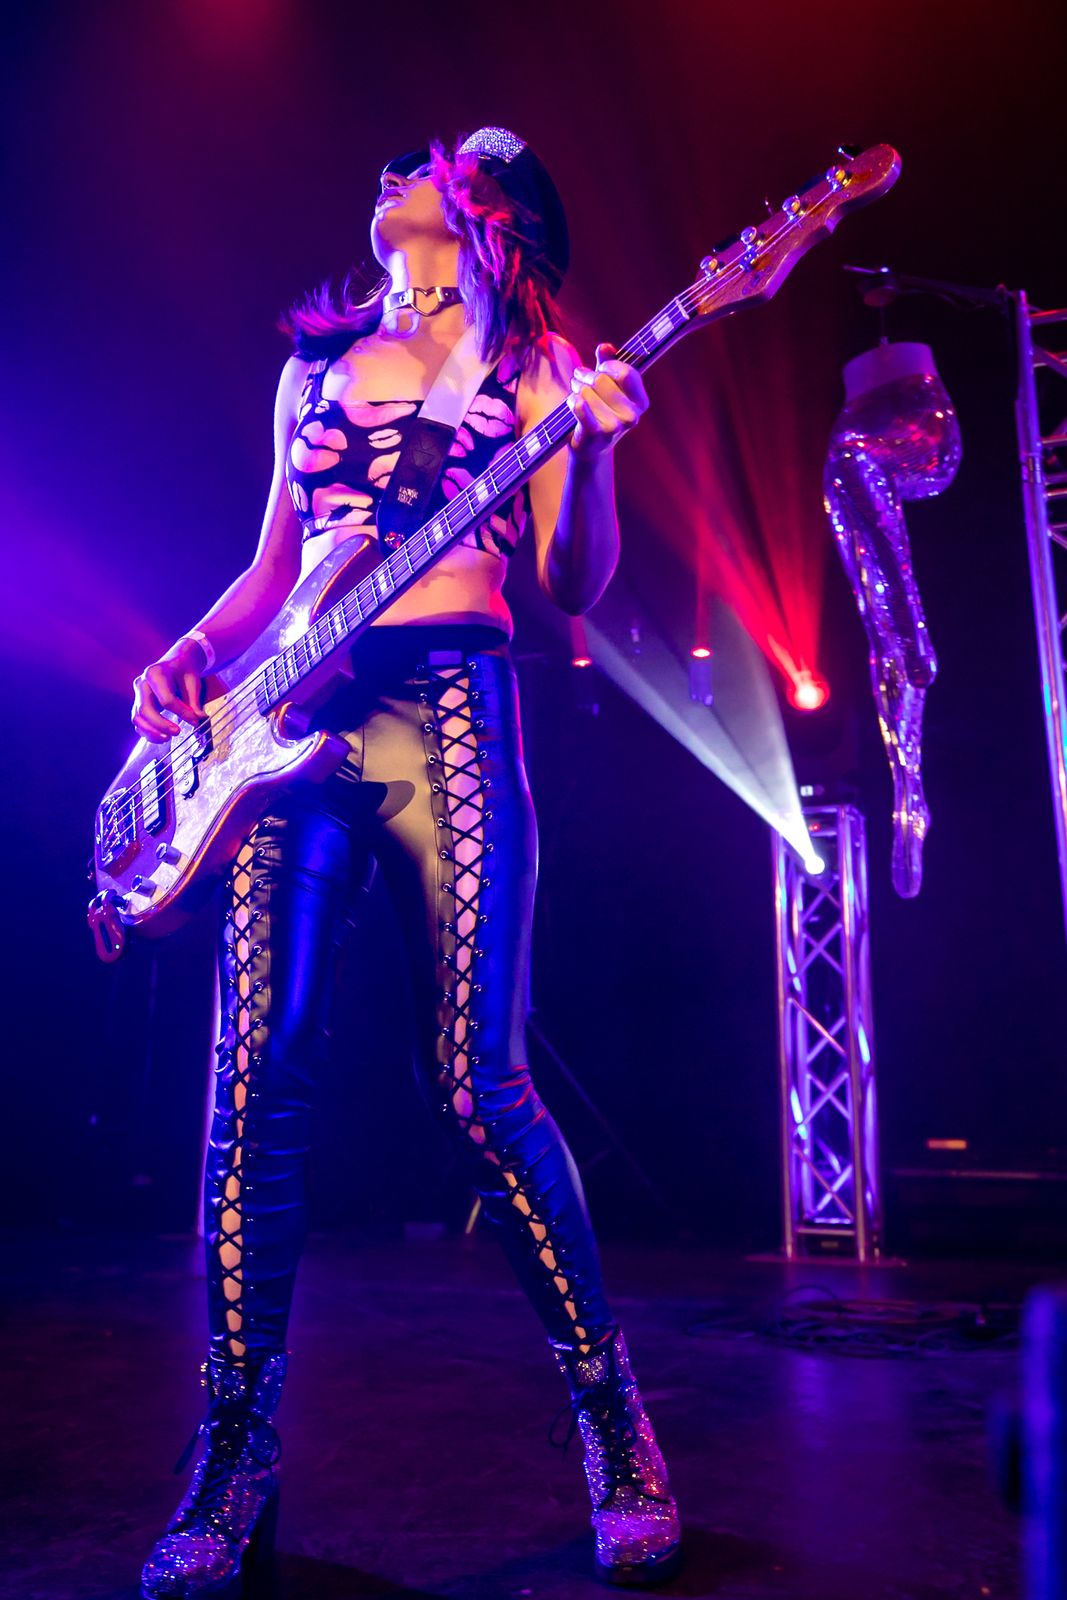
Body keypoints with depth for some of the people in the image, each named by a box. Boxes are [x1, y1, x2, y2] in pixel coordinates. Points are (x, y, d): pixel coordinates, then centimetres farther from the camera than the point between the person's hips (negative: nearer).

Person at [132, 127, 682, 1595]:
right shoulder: (317, 362, 25)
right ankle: (234, 1461, 9)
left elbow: (573, 582, 3)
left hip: (447, 705, -4)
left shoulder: (533, 361, 14)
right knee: (258, 1082, -4)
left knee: (478, 1079, -11)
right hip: (294, 713, 4)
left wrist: (594, 449, -14)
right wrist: (194, 653, 7)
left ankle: (611, 1418, 8)